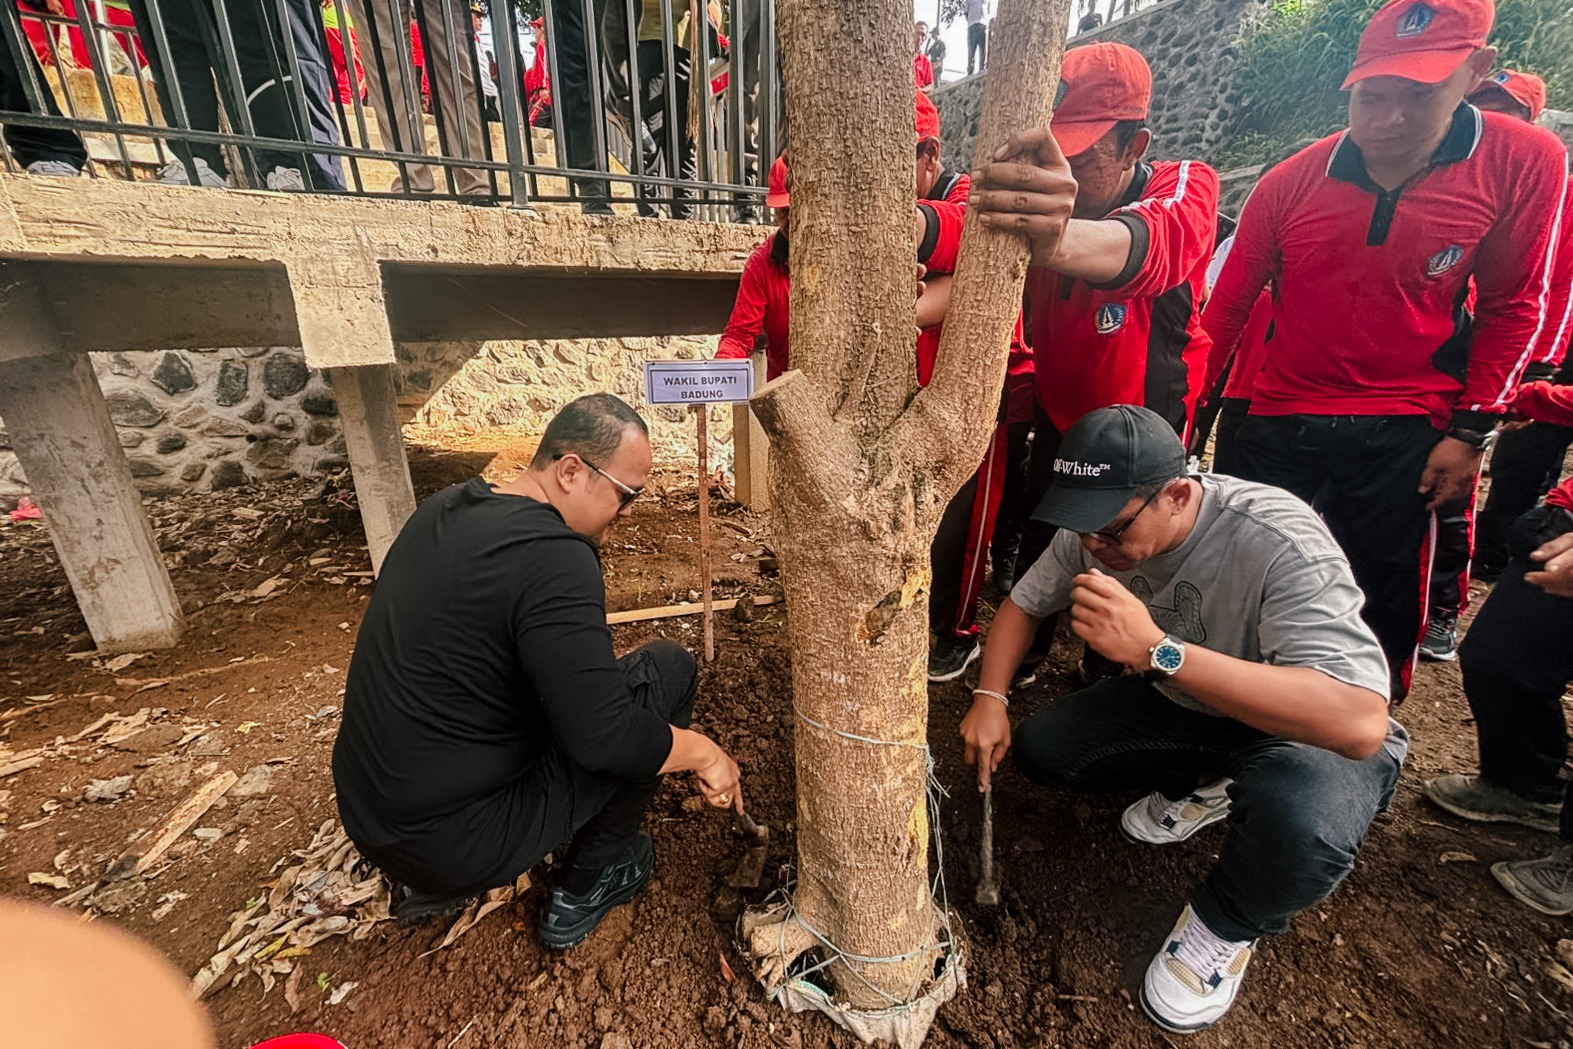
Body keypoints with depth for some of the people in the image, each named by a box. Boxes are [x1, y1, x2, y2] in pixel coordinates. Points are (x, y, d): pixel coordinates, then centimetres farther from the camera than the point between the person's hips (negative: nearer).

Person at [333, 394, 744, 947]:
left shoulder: (444, 508, 1)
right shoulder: (553, 556, -26)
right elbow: (605, 737, -27)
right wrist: (703, 751, -11)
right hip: (458, 839, -8)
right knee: (668, 668, -5)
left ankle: (430, 882, 23)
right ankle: (588, 887, 13)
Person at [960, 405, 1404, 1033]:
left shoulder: (1279, 545, -34)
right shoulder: (1094, 529, -17)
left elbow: (1362, 722, -43)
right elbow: (1024, 604, -1)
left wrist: (1156, 649, -50)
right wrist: (991, 697, -16)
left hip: (1312, 733, -4)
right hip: (1181, 704, 5)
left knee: (1298, 822, -38)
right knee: (1037, 748, -11)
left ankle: (1224, 924, -1)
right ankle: (1195, 789, 15)